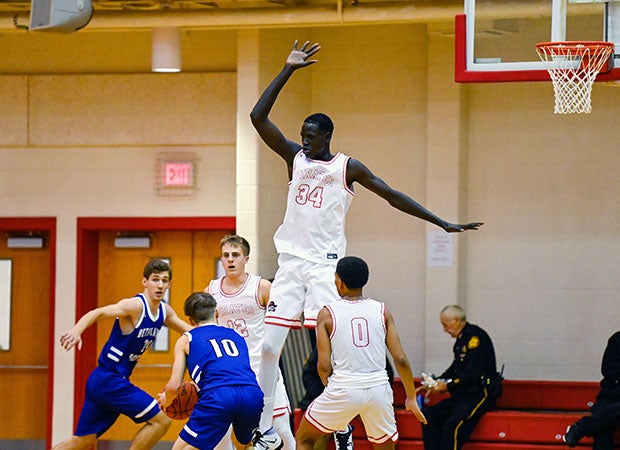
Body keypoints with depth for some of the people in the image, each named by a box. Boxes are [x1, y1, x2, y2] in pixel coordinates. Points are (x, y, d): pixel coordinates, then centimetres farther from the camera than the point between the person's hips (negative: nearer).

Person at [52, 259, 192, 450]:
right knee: (161, 419, -10)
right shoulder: (135, 306, -17)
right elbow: (98, 313, -29)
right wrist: (76, 331, -47)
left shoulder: (164, 311, 9)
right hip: (109, 379, -9)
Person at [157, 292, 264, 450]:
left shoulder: (186, 339, 21)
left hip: (218, 396, -4)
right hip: (253, 394, 4)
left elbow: (174, 386, 14)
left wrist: (165, 401, 37)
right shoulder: (236, 335, 33)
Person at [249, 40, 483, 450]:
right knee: (269, 347, -3)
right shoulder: (294, 156, 8)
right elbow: (258, 117, 1)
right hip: (291, 262, 3)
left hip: (325, 264, -3)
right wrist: (288, 70, -3)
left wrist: (443, 223, -1)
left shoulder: (348, 167, 1)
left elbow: (394, 197, 3)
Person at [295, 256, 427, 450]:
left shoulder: (327, 313, 0)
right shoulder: (382, 311, 6)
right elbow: (400, 359, 1)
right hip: (378, 389, 2)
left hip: (343, 389, -2)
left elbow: (324, 365, -5)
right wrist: (411, 397, 12)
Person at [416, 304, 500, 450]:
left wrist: (448, 386, -17)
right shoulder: (462, 338, 16)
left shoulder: (475, 336, -14)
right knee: (428, 415, -5)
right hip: (464, 395, 10)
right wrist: (435, 384, 12)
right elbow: (455, 368, 25)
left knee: (452, 427, -28)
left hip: (480, 394, -10)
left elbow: (473, 374, -21)